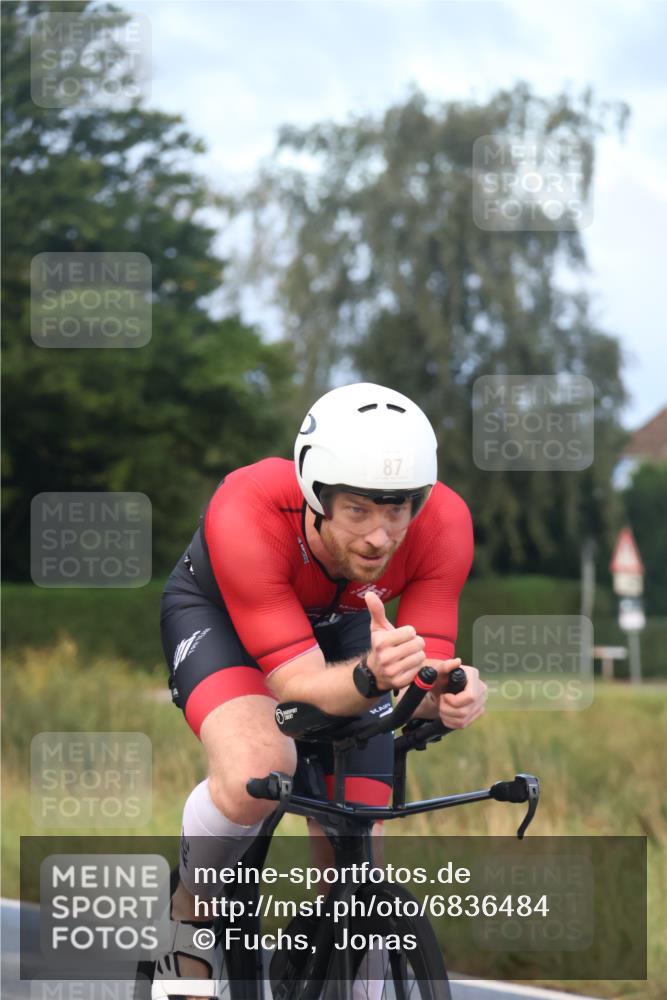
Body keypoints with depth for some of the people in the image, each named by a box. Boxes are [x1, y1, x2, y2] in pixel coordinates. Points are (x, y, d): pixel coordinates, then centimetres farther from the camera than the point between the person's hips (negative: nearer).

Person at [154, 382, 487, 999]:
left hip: (344, 626, 4)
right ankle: (188, 914, -6)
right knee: (256, 770, -34)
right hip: (218, 613, -3)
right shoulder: (246, 516, -41)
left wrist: (449, 693, -51)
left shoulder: (443, 524, -32)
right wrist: (371, 677, -60)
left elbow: (423, 677, -28)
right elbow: (297, 684, -39)